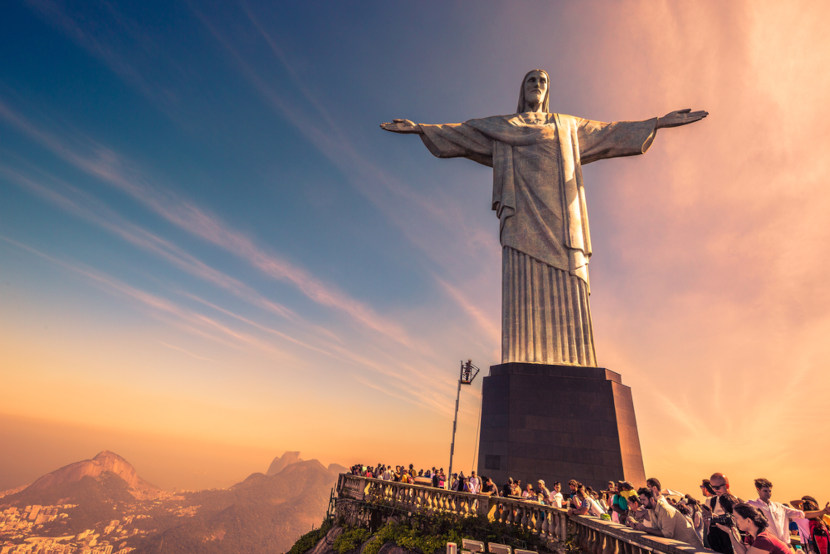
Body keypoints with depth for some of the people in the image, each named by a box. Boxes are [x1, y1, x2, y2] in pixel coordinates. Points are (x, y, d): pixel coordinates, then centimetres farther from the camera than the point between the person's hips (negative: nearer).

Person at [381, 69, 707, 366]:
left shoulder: (567, 126, 32)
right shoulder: (500, 125, 26)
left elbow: (609, 133, 31)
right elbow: (459, 133, 21)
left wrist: (658, 122, 26)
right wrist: (419, 128, 13)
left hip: (557, 211, 2)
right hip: (522, 208, -2)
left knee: (564, 288, -12)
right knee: (525, 281, -18)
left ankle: (568, 365, -16)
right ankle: (524, 364, -22)